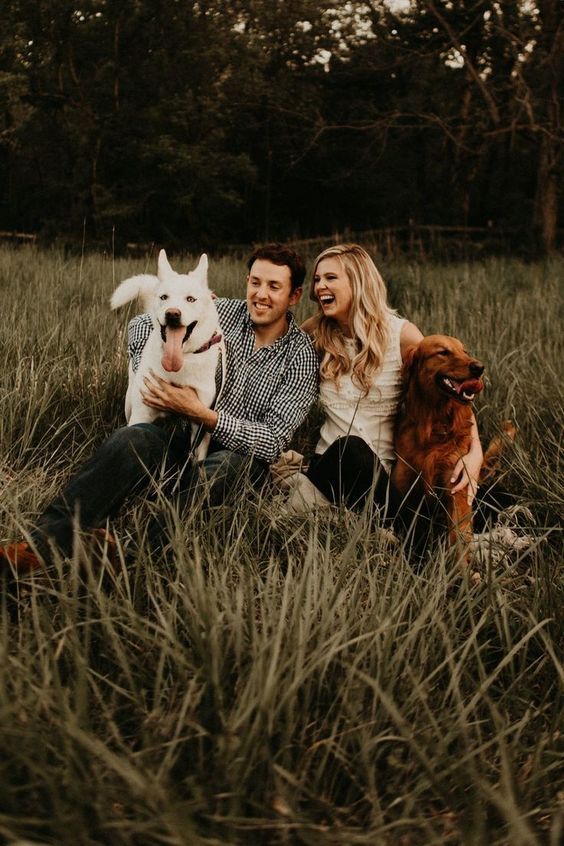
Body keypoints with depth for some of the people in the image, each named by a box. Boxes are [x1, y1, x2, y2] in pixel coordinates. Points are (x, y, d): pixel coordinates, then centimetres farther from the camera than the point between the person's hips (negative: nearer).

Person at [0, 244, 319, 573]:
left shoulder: (301, 356, -6)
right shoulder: (226, 313, 5)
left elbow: (273, 441, -14)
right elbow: (143, 323, 17)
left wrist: (199, 412, -22)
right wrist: (146, 378, 3)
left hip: (242, 454, -2)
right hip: (189, 434, 3)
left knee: (222, 467, -40)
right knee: (130, 440, -30)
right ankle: (44, 543, -43)